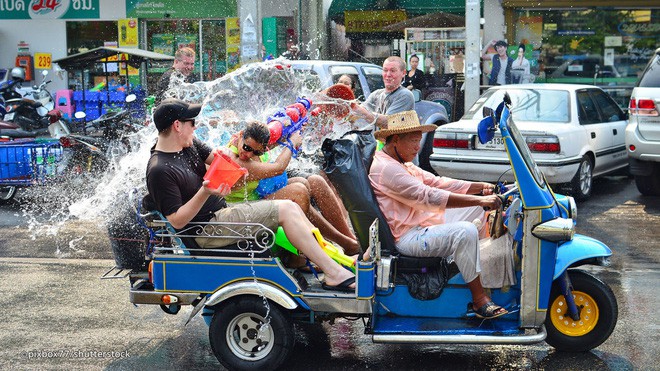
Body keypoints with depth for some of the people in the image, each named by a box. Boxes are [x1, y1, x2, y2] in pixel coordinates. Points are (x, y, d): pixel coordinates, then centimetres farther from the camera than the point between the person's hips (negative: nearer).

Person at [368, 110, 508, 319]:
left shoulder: (402, 164, 17)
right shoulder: (385, 168, -19)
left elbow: (437, 182, 12)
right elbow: (429, 197, -27)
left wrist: (481, 188, -1)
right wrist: (479, 200, -28)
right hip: (409, 237, -11)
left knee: (478, 205, 12)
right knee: (465, 232, -31)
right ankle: (479, 300, -21)